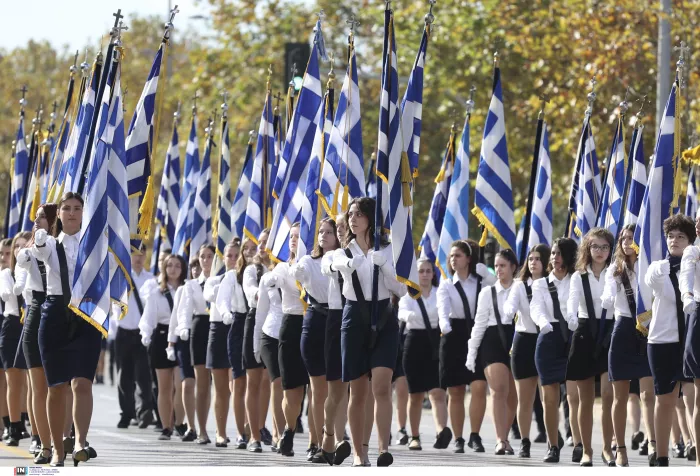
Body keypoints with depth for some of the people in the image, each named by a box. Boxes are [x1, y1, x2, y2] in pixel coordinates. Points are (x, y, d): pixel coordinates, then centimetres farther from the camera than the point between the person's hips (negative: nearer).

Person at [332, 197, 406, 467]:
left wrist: (383, 264, -11)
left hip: (383, 320, -2)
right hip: (355, 319, 2)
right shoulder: (342, 253, 10)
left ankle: (384, 448, -26)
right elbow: (349, 265, -15)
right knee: (358, 392, 3)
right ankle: (358, 453, 10)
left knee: (381, 386, -17)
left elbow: (402, 290, -1)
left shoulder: (387, 250, 6)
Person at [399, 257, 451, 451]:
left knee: (438, 392, -15)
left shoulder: (440, 294, 8)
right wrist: (410, 315, -36)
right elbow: (402, 312, -14)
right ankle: (414, 437, 21)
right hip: (415, 343, 1)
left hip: (436, 343, -1)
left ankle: (441, 431, -33)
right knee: (415, 395, 8)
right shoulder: (408, 296, 5)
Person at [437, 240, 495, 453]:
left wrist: (483, 270, -9)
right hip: (454, 338, 0)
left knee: (479, 387, -13)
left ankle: (475, 436, -6)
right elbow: (442, 309, -12)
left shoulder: (481, 282, 9)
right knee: (456, 393, 2)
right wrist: (445, 326, -33)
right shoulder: (446, 286, 6)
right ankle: (458, 439, 10)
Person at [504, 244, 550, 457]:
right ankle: (524, 442, 13)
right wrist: (508, 312, -32)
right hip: (525, 341, 2)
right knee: (524, 399, 6)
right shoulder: (520, 285, 7)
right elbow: (510, 307, -8)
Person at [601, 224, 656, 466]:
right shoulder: (615, 270, 12)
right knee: (620, 396, 7)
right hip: (623, 331, 4)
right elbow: (608, 305, 6)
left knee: (648, 392, -17)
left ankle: (654, 444, -22)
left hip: (647, 331, -4)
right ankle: (620, 449, 14)